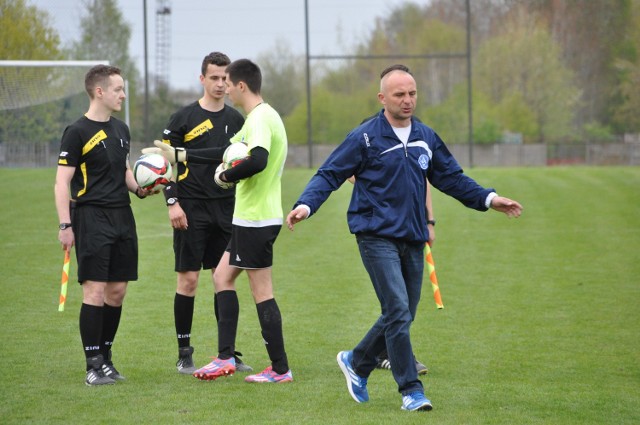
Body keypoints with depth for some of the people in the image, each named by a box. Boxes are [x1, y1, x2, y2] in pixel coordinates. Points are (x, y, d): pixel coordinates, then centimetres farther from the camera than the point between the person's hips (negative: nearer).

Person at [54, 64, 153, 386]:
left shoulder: (120, 130, 15)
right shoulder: (77, 132, -8)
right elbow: (62, 182, -10)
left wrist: (139, 189, 5)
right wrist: (65, 225, -16)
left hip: (122, 215, 7)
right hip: (92, 217, -7)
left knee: (117, 290, 7)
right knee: (95, 290, -9)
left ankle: (105, 358, 18)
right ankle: (93, 366, -5)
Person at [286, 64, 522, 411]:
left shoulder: (426, 138, 11)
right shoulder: (364, 138, -6)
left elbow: (451, 178, 21)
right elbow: (329, 175, -6)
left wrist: (488, 199, 13)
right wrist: (305, 205, -22)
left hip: (413, 239, 6)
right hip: (377, 236, -6)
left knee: (401, 316, 10)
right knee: (398, 312, -14)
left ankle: (356, 363, 32)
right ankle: (411, 391, -8)